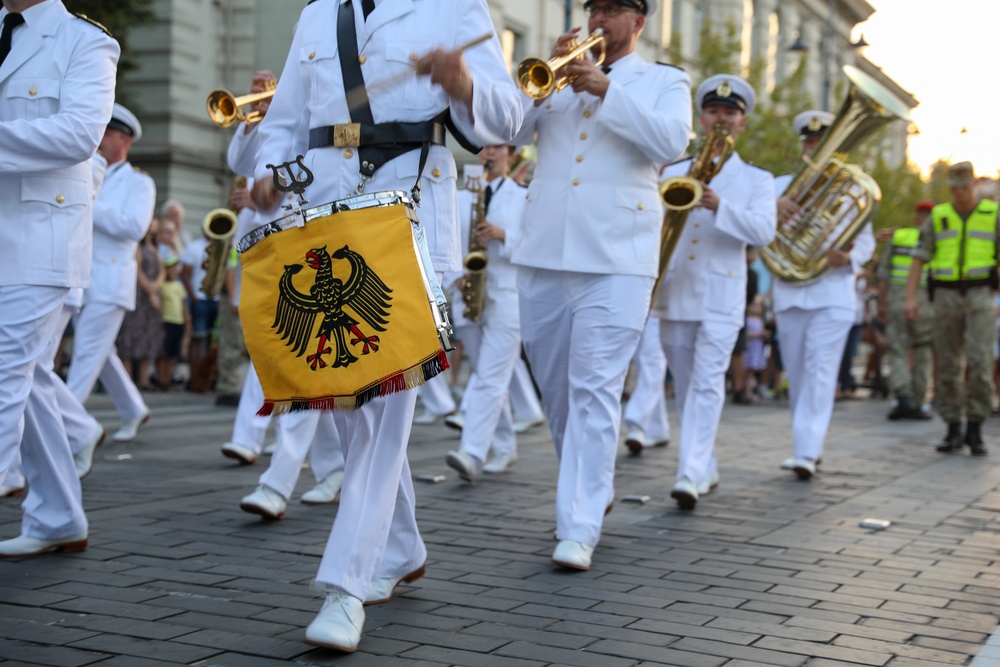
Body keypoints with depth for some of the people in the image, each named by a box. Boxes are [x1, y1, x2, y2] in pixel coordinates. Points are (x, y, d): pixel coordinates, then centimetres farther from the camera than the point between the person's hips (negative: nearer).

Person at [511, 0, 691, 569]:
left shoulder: (664, 82, 10)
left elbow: (672, 142, -10)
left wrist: (606, 89, -15)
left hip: (616, 259, -4)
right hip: (544, 252, 5)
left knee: (595, 390, -11)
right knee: (556, 386, 12)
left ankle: (579, 529, -11)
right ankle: (593, 486, 33)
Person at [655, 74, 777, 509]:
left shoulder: (756, 179, 7)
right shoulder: (673, 172, 15)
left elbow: (764, 231, -9)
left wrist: (719, 206, -24)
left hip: (721, 297, -3)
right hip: (673, 294, 4)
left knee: (707, 384, -14)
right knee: (685, 388, 9)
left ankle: (691, 476, -19)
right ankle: (706, 470, 21)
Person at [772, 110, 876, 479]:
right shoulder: (780, 186, 11)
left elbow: (866, 240, 10)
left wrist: (849, 257, -14)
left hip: (833, 293, -2)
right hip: (789, 293, 2)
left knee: (820, 372, -13)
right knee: (796, 375, 7)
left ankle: (807, 453, -19)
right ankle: (807, 446, 20)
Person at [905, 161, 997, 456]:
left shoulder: (993, 214, 5)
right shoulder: (938, 217, 9)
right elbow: (919, 259, 6)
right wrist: (910, 297, -6)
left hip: (980, 296, -2)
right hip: (946, 296, 2)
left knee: (979, 362, -14)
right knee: (947, 365, 2)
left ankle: (975, 430, -6)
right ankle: (953, 430, 10)